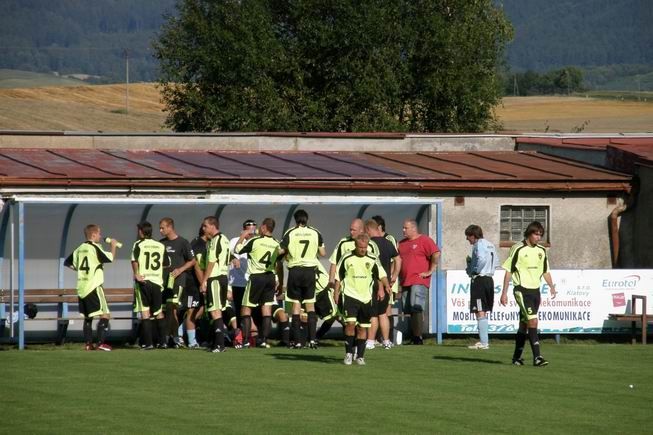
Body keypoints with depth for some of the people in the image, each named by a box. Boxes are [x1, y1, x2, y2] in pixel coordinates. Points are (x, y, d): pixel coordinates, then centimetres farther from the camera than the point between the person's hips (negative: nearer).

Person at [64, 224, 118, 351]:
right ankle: (101, 342, -15)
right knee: (105, 315, -6)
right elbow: (110, 258, -15)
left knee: (88, 317, 14)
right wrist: (113, 246, 1)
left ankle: (88, 344, 10)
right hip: (93, 287, -8)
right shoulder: (94, 248, -10)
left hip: (81, 288, 8)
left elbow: (67, 262, 18)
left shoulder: (79, 249, 11)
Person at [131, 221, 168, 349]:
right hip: (157, 281, 4)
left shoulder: (138, 244, -3)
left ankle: (148, 342, -6)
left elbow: (134, 260, -18)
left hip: (143, 281, -4)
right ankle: (163, 341, 13)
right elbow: (166, 264, 14)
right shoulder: (160, 246, 9)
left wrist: (136, 274, -10)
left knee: (145, 312, -1)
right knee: (159, 312, 15)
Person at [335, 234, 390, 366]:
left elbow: (381, 275, 4)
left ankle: (360, 356, 14)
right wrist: (336, 293, 7)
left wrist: (385, 286, -14)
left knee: (362, 327, 6)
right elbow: (339, 277, 7)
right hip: (350, 295, -2)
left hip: (366, 298, 2)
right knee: (350, 323, -17)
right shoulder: (347, 259, -1)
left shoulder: (372, 260, 3)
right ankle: (349, 352, -5)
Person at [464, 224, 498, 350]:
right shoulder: (490, 245, 16)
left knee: (480, 312, -8)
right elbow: (496, 262, 20)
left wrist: (475, 271, -13)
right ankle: (483, 341, 18)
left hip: (480, 280, -9)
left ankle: (484, 342, -12)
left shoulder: (478, 245, -12)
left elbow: (482, 259, -29)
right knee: (483, 312, 16)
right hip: (489, 279, 9)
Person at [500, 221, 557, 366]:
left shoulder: (541, 251, 11)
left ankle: (517, 357, 21)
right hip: (522, 290, -6)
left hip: (535, 290, 6)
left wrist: (552, 287, 4)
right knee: (533, 321, -18)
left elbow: (545, 271, 20)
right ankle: (537, 357, -20)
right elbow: (509, 271, -4)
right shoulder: (518, 249, -7)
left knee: (524, 324, 12)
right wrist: (504, 293, -6)